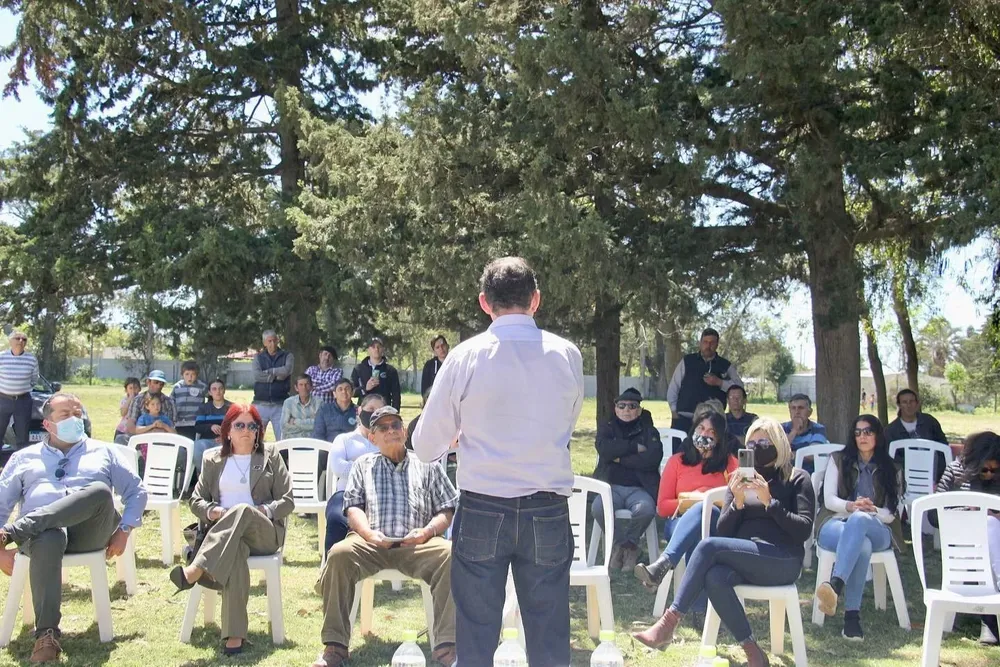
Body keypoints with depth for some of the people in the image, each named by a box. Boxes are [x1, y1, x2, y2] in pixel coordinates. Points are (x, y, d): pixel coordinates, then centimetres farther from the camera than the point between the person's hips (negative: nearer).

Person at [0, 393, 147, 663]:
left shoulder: (104, 452, 25)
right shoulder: (23, 458, 25)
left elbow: (136, 492, 20)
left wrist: (124, 530, 4)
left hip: (91, 531, 1)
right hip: (40, 531, -1)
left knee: (100, 491, -34)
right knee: (48, 540, -41)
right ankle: (46, 635, -44)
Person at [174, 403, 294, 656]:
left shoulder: (270, 455, 13)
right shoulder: (213, 459, 18)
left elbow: (287, 501, 8)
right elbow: (196, 500, 15)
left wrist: (263, 511, -12)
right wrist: (212, 511, -8)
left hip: (264, 532, 0)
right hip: (222, 533, 0)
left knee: (243, 511, -38)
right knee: (235, 550, -39)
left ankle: (195, 571, -51)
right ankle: (234, 634, -49)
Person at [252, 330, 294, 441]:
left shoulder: (287, 356, 6)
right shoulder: (258, 357, 10)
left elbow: (286, 371, -14)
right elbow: (256, 375, -8)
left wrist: (268, 372, -5)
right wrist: (277, 375, -7)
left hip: (280, 404, -1)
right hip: (261, 404, 1)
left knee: (283, 439, -3)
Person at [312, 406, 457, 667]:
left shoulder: (427, 465, 22)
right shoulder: (364, 465, 25)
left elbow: (447, 510, 15)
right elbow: (353, 507, 13)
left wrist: (428, 531, -6)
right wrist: (369, 533, -7)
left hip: (416, 545, 0)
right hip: (372, 543, 1)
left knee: (451, 554, -32)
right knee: (339, 554, -32)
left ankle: (446, 646, -32)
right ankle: (335, 645, -27)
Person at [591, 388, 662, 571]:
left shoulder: (649, 431, 12)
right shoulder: (607, 428, 16)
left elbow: (653, 458, -7)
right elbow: (604, 448, -7)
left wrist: (620, 458, -5)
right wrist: (635, 447, -7)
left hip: (639, 488, 0)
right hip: (611, 487, 1)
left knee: (646, 509, -34)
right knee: (598, 508, -33)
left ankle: (629, 543, -5)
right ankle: (619, 543, -7)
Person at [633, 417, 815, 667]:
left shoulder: (798, 479, 6)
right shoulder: (741, 480, 17)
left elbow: (804, 530, -6)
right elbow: (723, 532, 10)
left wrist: (769, 501, -15)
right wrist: (737, 502, -7)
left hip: (783, 561, -4)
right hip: (742, 561, 4)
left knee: (709, 546, -28)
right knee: (715, 577, -33)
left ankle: (669, 621, -29)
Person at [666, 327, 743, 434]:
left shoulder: (725, 365, 10)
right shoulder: (687, 361, 9)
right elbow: (673, 388, 10)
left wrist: (719, 383, -11)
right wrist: (674, 411, 2)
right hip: (684, 419, 0)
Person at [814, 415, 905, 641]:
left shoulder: (892, 470, 18)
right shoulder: (838, 459, 16)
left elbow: (891, 514, 8)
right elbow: (829, 499, 5)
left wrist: (872, 510, -15)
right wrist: (850, 506, -17)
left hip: (876, 529, 0)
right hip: (836, 524, 0)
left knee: (859, 519, -42)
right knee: (862, 545, -40)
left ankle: (835, 585, -60)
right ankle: (852, 614, -50)